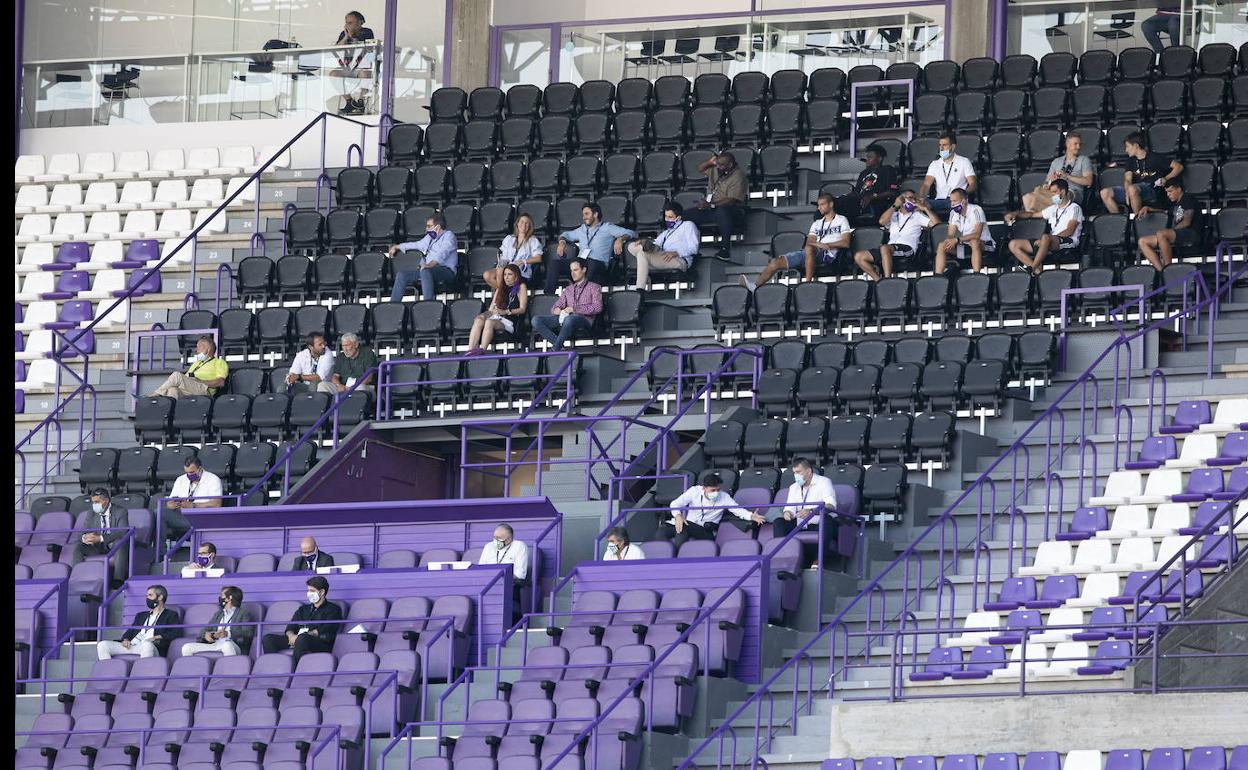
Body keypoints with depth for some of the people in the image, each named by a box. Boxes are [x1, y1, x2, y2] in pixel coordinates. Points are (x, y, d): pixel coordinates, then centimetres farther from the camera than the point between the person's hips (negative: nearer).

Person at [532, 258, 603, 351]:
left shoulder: (594, 287, 14)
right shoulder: (568, 290, 31)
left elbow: (597, 307, -1)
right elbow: (556, 306, 25)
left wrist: (575, 309, -10)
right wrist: (556, 309, -1)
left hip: (584, 320, -6)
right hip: (564, 319, 6)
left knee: (569, 319, -43)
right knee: (536, 320, -19)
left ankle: (555, 348, -36)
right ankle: (560, 345, -32)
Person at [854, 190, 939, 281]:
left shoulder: (917, 216, 23)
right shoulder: (893, 215, 28)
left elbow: (936, 223, 11)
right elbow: (882, 221, 6)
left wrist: (925, 209, 7)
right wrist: (895, 206, 7)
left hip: (907, 248, -4)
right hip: (890, 247, 4)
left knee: (884, 248, -39)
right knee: (859, 257, -13)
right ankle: (878, 280, -22)